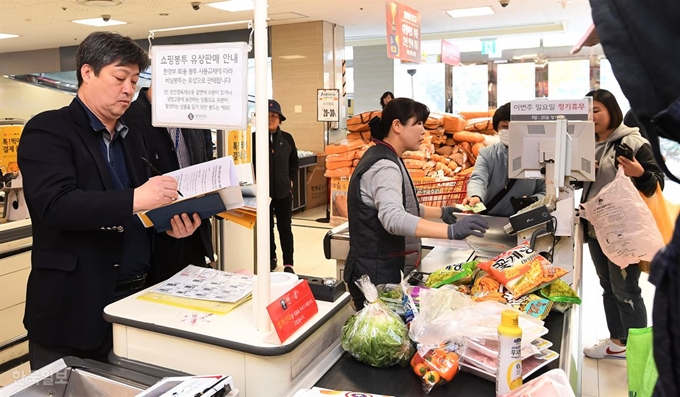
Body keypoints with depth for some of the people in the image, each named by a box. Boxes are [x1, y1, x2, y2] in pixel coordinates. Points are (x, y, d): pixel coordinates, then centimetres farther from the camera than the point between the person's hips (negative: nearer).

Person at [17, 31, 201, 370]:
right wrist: (134, 199, -32)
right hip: (73, 306, -6)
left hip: (135, 297, 7)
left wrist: (170, 221, -3)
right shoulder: (48, 130, -8)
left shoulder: (131, 138, 15)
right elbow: (55, 204, -23)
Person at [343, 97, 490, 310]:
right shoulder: (384, 166, -20)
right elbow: (393, 218, -38)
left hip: (387, 270, 10)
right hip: (377, 275, -10)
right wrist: (451, 231, -45)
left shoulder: (385, 158, 13)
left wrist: (440, 212, 30)